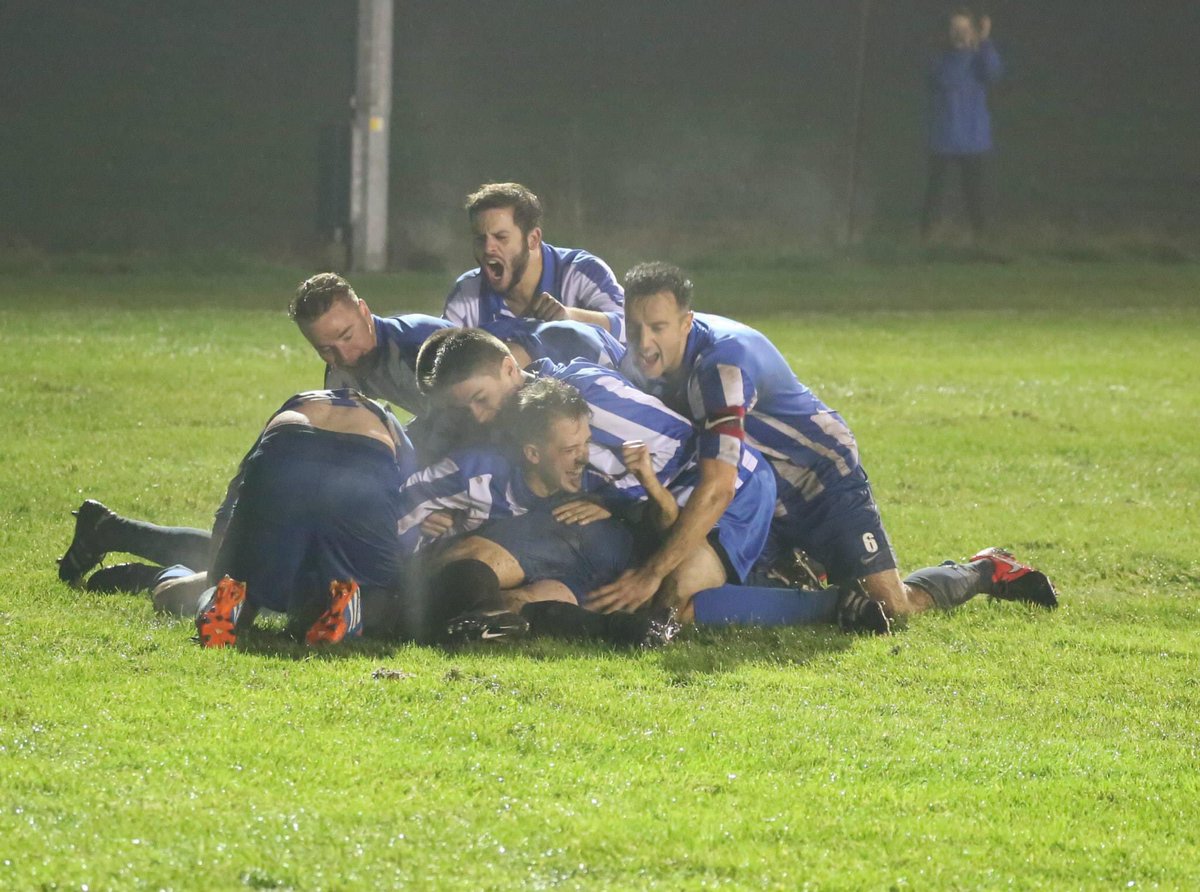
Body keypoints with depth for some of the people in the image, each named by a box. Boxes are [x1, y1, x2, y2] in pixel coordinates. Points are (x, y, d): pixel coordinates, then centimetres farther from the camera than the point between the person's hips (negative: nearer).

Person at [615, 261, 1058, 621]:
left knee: (892, 605, -11)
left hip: (822, 482, -7)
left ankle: (987, 571, 19)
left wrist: (655, 572, -46)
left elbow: (716, 489, -43)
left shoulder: (725, 358, -37)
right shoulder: (637, 364, -13)